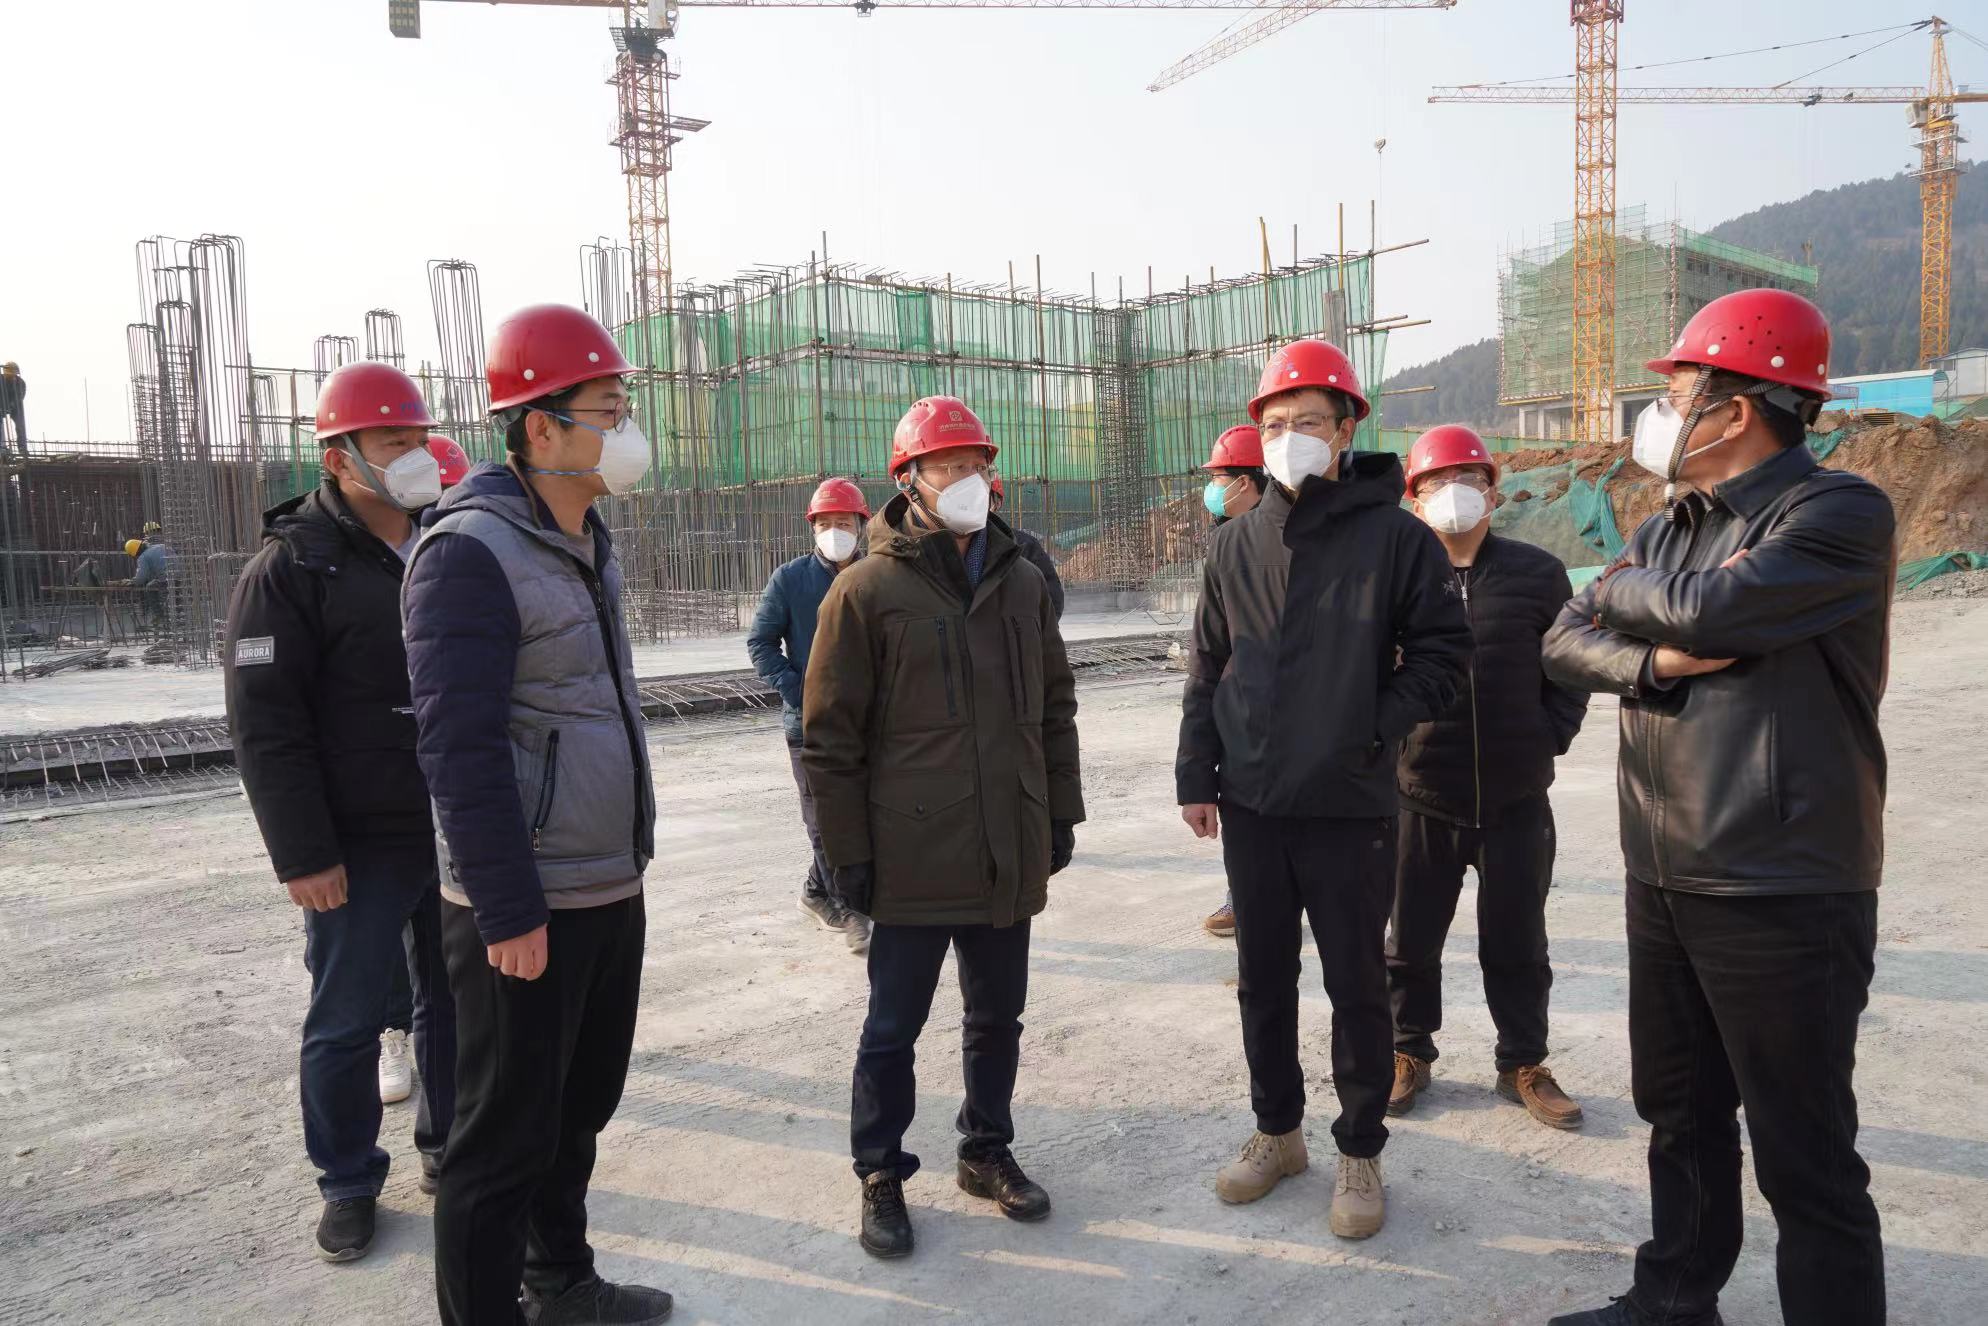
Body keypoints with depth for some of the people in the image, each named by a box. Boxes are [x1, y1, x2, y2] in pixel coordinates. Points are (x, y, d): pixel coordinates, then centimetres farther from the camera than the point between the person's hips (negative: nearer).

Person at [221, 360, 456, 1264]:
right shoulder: (291, 567, -9)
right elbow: (265, 726, -13)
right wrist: (303, 856, -16)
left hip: (459, 834, 5)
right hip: (360, 849, -5)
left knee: (456, 1002, 14)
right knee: (347, 1022, 6)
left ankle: (448, 1147, 31)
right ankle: (349, 1183, 23)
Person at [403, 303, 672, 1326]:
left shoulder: (587, 543, 11)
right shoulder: (473, 552, -17)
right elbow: (459, 749, -20)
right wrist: (507, 912, -20)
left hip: (610, 891, 9)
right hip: (528, 911, -9)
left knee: (580, 1105, 21)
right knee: (507, 1135, 5)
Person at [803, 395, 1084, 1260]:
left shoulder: (1021, 582, 7)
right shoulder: (868, 589, -8)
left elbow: (1054, 707, 14)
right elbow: (830, 737, -7)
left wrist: (1061, 815, 12)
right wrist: (847, 852, -8)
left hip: (1010, 856, 5)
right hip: (912, 858, -4)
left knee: (998, 1014, 17)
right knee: (894, 1028, 8)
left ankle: (986, 1150, 36)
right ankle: (880, 1175, 26)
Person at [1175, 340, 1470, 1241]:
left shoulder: (1395, 537, -5)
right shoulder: (1236, 546, 6)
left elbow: (1442, 650, -2)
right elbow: (1207, 667, 9)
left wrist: (1377, 728, -12)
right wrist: (1195, 774, 5)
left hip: (1351, 805, -3)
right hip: (1250, 804, 4)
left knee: (1356, 985, 7)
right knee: (1263, 978, 14)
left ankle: (1360, 1154, 25)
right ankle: (1277, 1132, 32)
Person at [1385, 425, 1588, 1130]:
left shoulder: (1537, 573, 0)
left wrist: (1548, 738, 0)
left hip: (1517, 800, 1)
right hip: (1422, 798, 0)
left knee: (1517, 944, 13)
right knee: (1411, 939, 12)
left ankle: (1523, 1065, 30)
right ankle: (1410, 1055, 31)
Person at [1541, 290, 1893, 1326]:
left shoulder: (1839, 511, -11)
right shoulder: (1669, 528, 11)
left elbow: (1706, 607, -26)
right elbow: (1567, 643, 6)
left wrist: (1622, 590, -4)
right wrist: (1655, 661, -15)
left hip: (1783, 895, -8)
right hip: (1663, 881, 8)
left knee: (1803, 1155, 3)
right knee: (1679, 1113, 20)